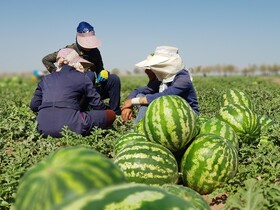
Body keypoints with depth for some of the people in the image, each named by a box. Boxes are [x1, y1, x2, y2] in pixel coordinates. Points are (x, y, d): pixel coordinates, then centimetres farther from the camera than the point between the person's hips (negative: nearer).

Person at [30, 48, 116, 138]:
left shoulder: (46, 78, 19)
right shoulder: (82, 78, 8)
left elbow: (33, 106, 17)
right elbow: (97, 105, 11)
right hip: (69, 126, -5)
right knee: (111, 114, 7)